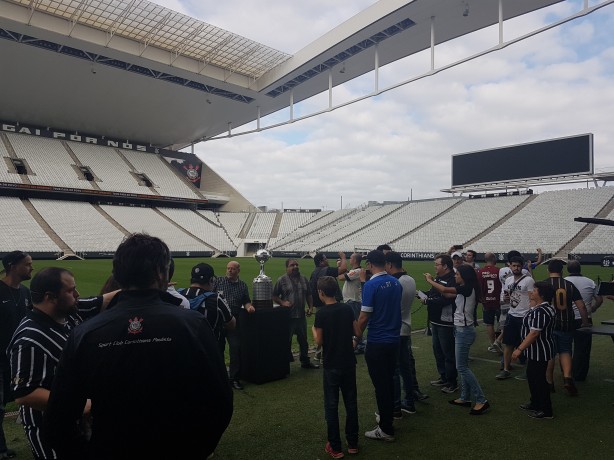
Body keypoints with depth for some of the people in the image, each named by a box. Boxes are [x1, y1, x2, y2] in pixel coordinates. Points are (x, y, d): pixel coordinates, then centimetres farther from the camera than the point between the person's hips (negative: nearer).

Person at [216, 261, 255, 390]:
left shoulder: (242, 285, 9)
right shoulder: (219, 281, 3)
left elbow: (246, 301, 13)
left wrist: (248, 306, -7)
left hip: (234, 321, 1)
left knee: (236, 348, -1)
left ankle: (234, 378, 12)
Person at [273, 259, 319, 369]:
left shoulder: (304, 279, 9)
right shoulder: (282, 280, -4)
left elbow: (308, 295, 17)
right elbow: (274, 296, -1)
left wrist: (310, 307, 6)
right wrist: (282, 302, -16)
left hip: (301, 315, 4)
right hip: (287, 316, -4)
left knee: (303, 339, 13)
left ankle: (305, 361, 26)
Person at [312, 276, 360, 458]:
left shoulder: (321, 313, -14)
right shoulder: (347, 309, -2)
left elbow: (319, 341, -12)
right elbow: (357, 333, 1)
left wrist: (313, 329, 7)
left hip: (332, 365, -4)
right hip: (349, 362, 4)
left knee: (331, 405, 7)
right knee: (351, 402, 14)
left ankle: (335, 447, 14)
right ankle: (352, 443, 25)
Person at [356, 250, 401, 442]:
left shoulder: (371, 285, -18)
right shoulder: (396, 283, 3)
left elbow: (364, 317, -17)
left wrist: (357, 337, -3)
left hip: (377, 342, -7)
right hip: (394, 339, 7)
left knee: (381, 385, 3)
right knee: (389, 381, 20)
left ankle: (386, 429, 12)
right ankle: (386, 416, 35)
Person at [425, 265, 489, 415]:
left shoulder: (467, 289, -19)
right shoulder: (464, 290, 8)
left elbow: (444, 290, -26)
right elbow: (447, 294, 12)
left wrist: (430, 280, -12)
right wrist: (433, 282, 8)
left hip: (464, 331, -10)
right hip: (461, 330, 10)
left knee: (461, 367, -4)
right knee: (463, 366, 14)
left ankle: (481, 400, 1)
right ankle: (465, 398, 23)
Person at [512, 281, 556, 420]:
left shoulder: (540, 311, -26)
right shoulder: (544, 308, 8)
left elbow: (534, 333, -28)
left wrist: (520, 349, -25)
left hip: (539, 352, -11)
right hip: (536, 351, 11)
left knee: (539, 379, 1)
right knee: (532, 376, 21)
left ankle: (546, 410, 13)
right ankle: (535, 403, 34)